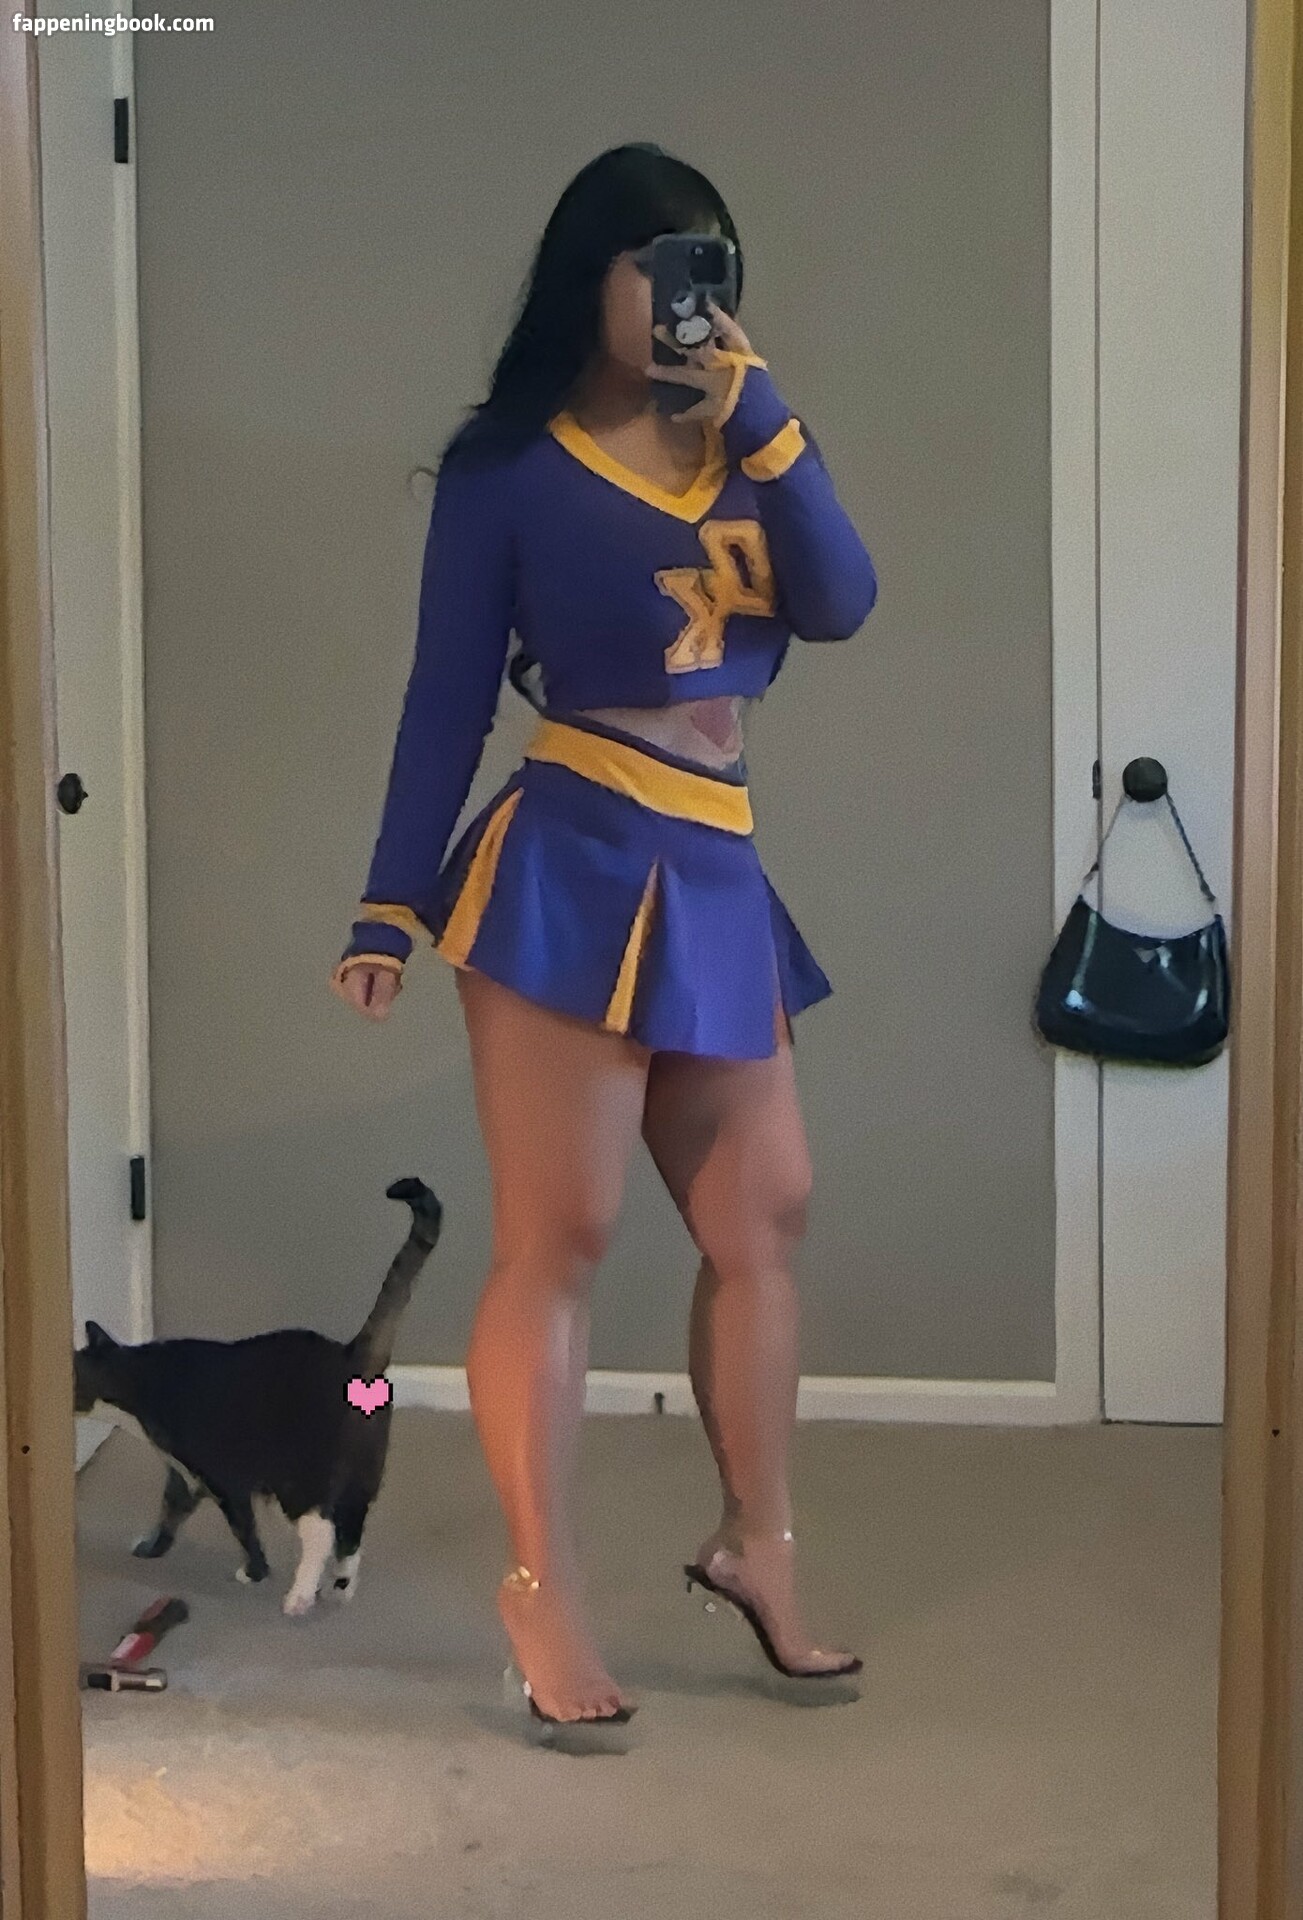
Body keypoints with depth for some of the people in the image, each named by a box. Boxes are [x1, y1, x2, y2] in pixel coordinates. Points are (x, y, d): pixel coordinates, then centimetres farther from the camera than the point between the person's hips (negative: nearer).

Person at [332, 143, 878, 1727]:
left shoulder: (733, 451, 12)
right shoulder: (509, 467, -2)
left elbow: (841, 605, -3)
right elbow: (445, 696, -2)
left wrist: (760, 414, -9)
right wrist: (389, 909, -5)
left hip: (717, 881, 6)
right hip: (570, 869, -6)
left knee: (763, 1219, 12)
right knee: (557, 1237, -4)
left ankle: (756, 1545, 27)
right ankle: (543, 1594, 6)